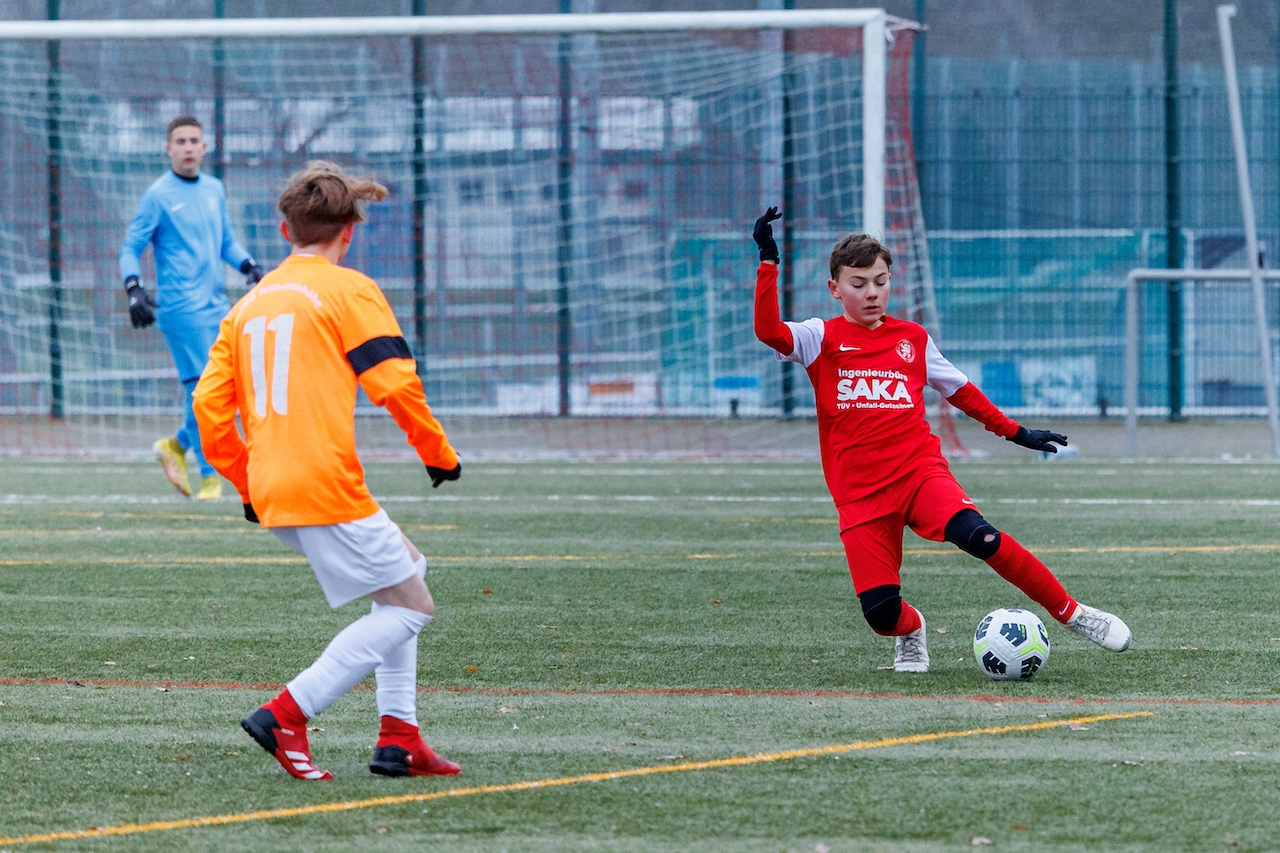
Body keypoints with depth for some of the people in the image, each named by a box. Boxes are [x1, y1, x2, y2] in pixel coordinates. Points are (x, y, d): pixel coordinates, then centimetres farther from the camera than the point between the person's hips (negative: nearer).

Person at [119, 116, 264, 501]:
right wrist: (134, 290, -18)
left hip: (218, 307, 6)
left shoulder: (214, 189, 13)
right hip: (182, 307, -6)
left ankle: (178, 445, 22)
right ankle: (209, 475, 1)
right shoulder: (158, 195, -4)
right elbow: (130, 249, -3)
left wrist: (249, 266, 4)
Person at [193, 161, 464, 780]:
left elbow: (209, 404, 14)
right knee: (409, 606, -2)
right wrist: (440, 453, 4)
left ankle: (399, 736, 14)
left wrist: (247, 483, 23)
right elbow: (395, 383, -11)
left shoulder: (250, 303, 18)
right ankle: (287, 715, -13)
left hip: (271, 493, 8)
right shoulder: (348, 290, -3)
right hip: (326, 488, -8)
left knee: (404, 568, 22)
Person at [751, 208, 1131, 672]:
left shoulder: (912, 338, 11)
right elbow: (769, 332, -15)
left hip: (921, 471, 0)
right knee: (880, 611, -12)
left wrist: (1014, 431, 25)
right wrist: (769, 262, -22)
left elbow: (960, 390, 24)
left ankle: (1073, 614, -16)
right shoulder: (822, 338, 4)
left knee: (977, 536, -29)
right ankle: (910, 630, 27)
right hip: (859, 492, 0)